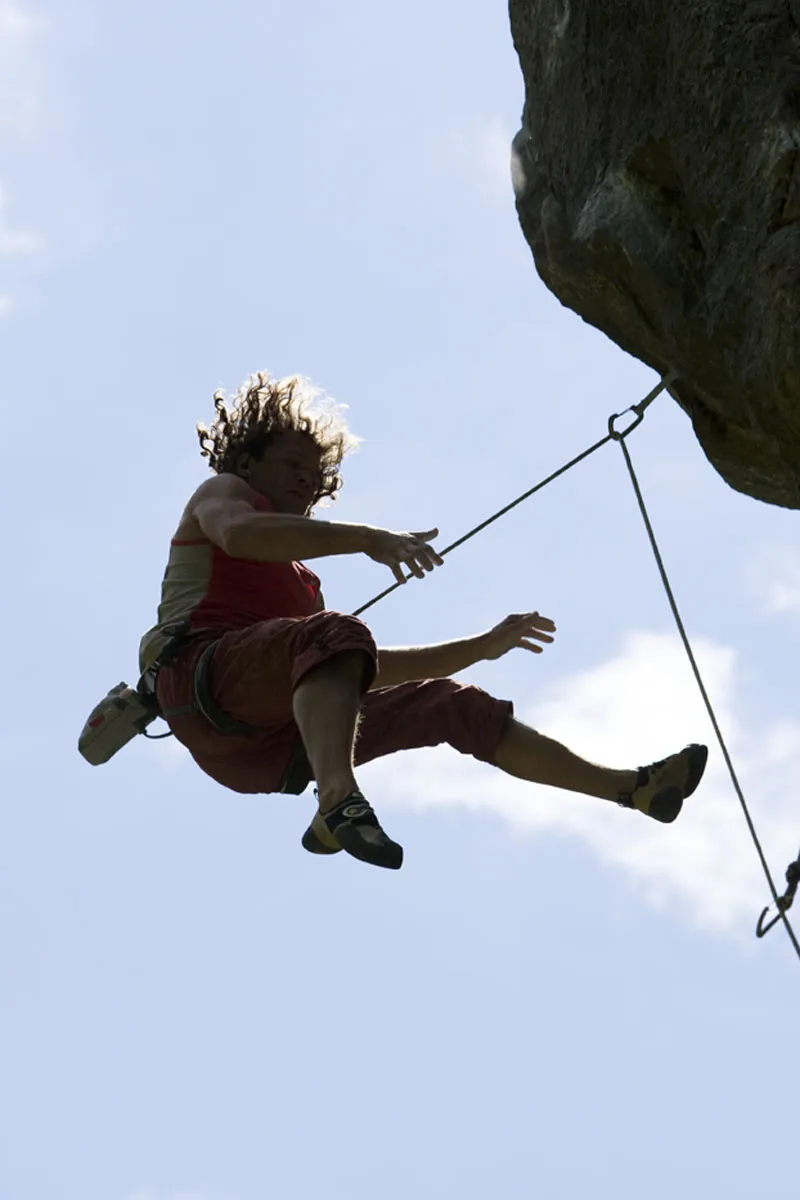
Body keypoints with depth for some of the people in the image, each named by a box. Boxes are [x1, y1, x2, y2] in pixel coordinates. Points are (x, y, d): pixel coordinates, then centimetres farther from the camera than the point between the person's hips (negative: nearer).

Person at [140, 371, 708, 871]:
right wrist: (366, 538, -22)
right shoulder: (221, 493, 16)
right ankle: (338, 804, -62)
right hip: (205, 677, -8)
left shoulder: (298, 581, 39)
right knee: (337, 633, -35)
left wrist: (481, 646, 33)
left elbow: (373, 668, 38)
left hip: (270, 751, 8)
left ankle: (633, 787, 4)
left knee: (452, 703, 4)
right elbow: (238, 533, -11)